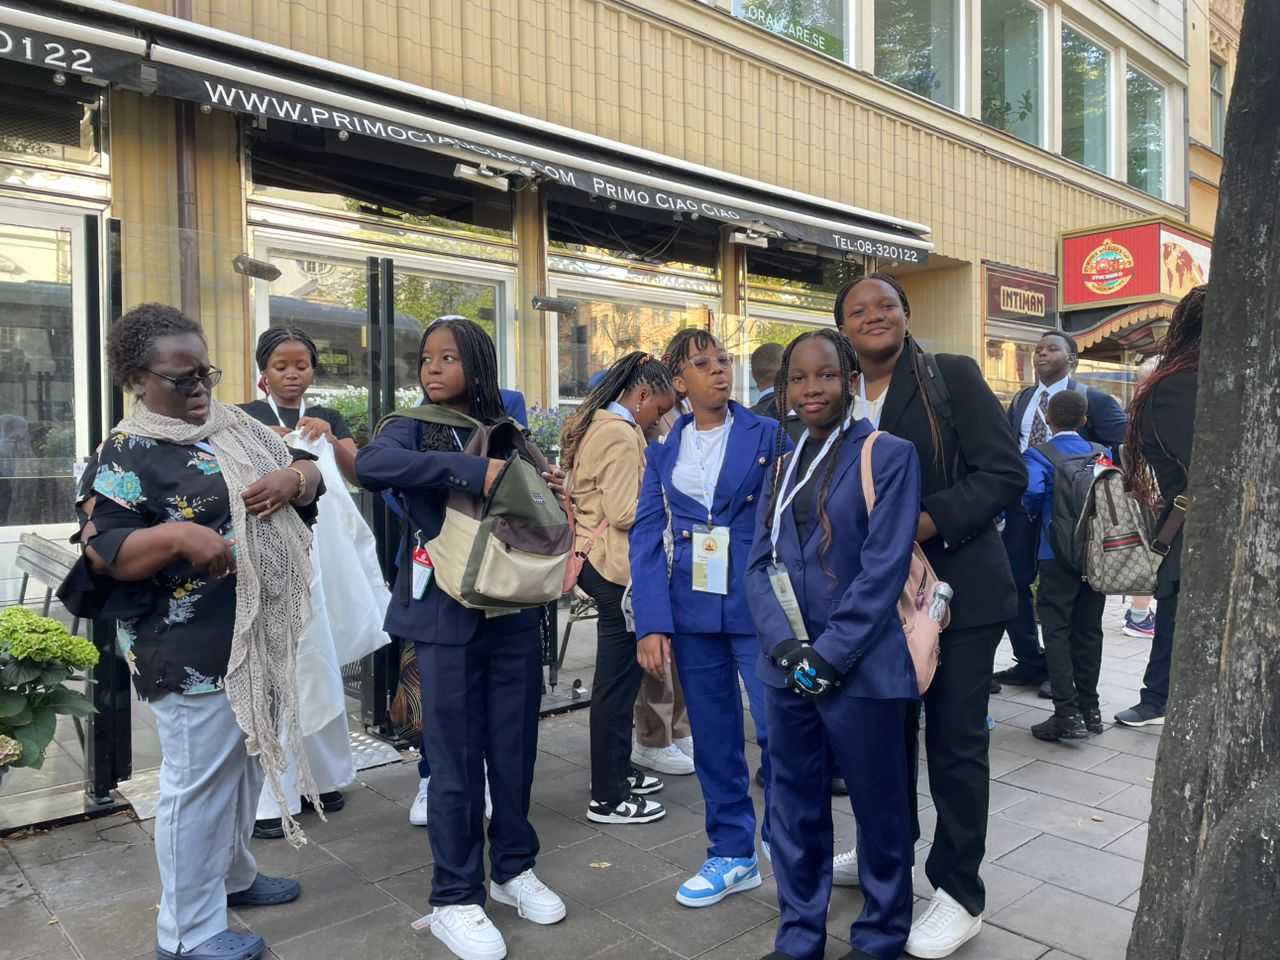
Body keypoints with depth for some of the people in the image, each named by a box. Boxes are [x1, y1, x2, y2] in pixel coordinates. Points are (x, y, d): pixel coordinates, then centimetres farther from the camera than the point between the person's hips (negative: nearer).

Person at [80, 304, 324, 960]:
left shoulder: (236, 426, 10)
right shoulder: (130, 451, -12)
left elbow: (309, 476, 10)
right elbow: (102, 552, -16)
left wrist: (291, 479, -12)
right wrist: (178, 535, -32)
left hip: (260, 632, 8)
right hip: (192, 649, -8)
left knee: (247, 762, 21)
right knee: (199, 779, 4)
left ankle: (231, 874, 42)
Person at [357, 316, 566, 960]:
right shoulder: (414, 427, -4)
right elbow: (370, 465, -27)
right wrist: (473, 470, -29)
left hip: (514, 613, 4)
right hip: (447, 620, -4)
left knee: (515, 749, 13)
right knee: (456, 762, 5)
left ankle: (513, 869, 34)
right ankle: (455, 899, 22)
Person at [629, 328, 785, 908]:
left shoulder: (768, 435, 0)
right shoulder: (663, 452, 8)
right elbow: (647, 538, 3)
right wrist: (652, 624, -6)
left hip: (759, 605, -3)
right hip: (693, 611, 3)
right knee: (714, 739, 12)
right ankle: (733, 853, 29)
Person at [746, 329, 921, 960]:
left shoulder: (888, 455, -6)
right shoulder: (782, 466, 11)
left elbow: (884, 570, -13)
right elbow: (759, 564, 5)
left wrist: (827, 655, -15)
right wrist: (785, 646, -10)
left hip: (861, 670, -5)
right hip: (785, 668, 5)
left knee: (879, 808, 11)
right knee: (794, 808, 15)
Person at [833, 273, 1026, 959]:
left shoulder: (952, 376, -6)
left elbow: (1005, 473, -13)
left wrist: (925, 525, -22)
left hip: (957, 589, -4)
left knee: (955, 742, 5)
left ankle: (959, 893, 22)